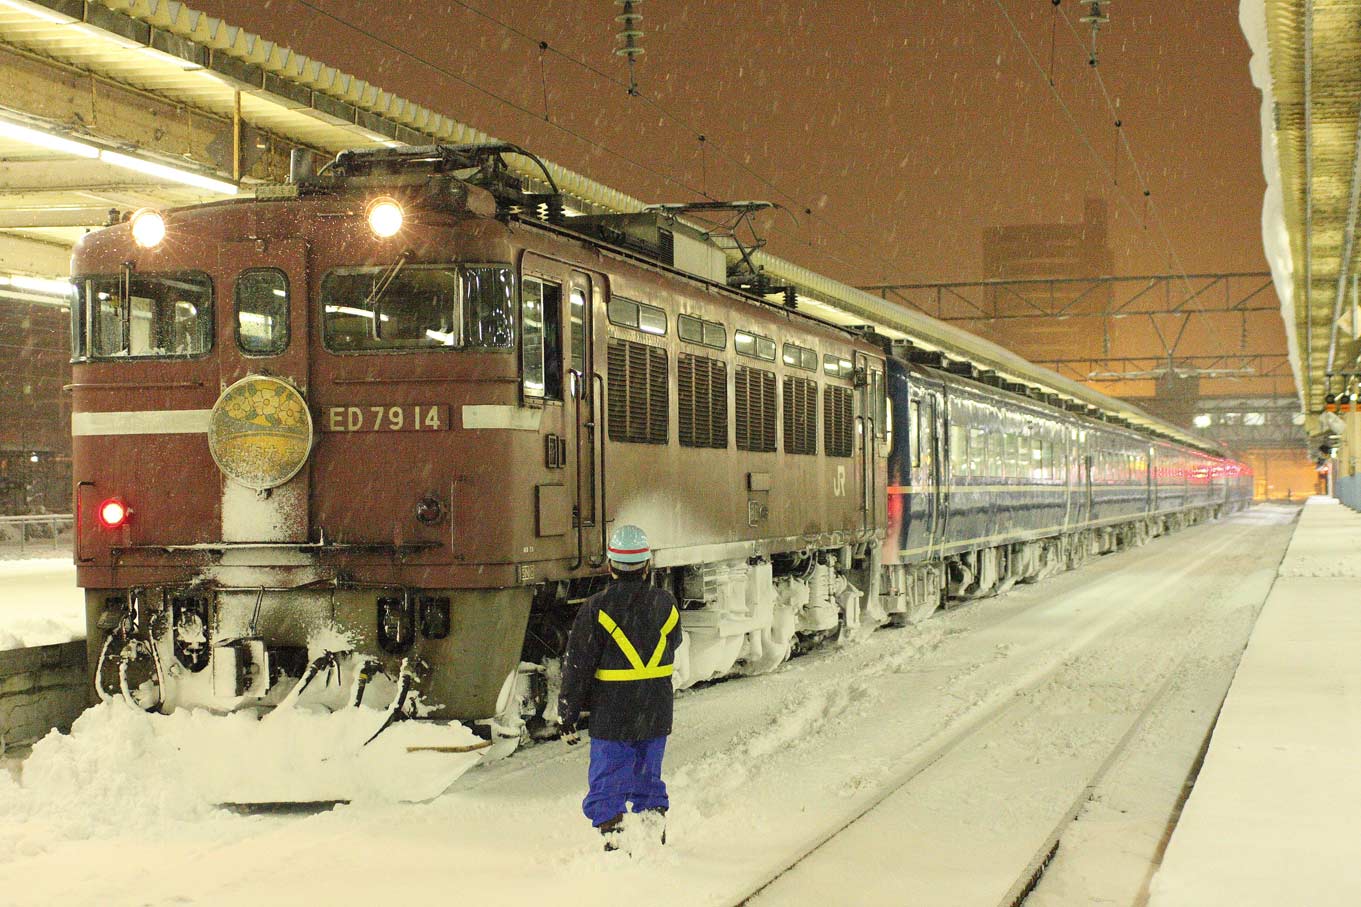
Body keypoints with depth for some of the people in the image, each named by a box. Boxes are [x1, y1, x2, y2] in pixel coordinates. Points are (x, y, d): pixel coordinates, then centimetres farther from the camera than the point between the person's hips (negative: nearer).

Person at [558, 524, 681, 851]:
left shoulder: (597, 608, -13)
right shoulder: (665, 603, -2)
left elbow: (578, 667, -10)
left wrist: (568, 716, -3)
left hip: (611, 715, -3)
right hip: (656, 714, 4)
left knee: (608, 783, 5)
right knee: (648, 775, 20)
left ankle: (613, 837, 0)